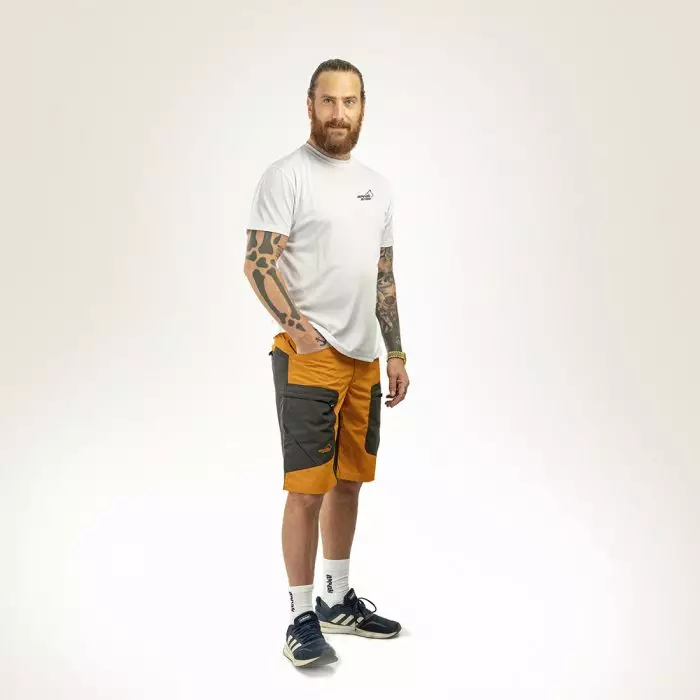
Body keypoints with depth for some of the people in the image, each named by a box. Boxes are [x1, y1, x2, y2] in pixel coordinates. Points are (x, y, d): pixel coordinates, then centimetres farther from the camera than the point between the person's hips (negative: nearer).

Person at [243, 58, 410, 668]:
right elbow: (259, 263, -13)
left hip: (364, 360, 7)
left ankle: (338, 601, 29)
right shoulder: (286, 176, -6)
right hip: (309, 357, -7)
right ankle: (303, 619, 8)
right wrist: (296, 325, -25)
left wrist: (396, 352, 13)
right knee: (309, 488, -5)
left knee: (349, 482, 14)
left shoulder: (377, 185, 16)